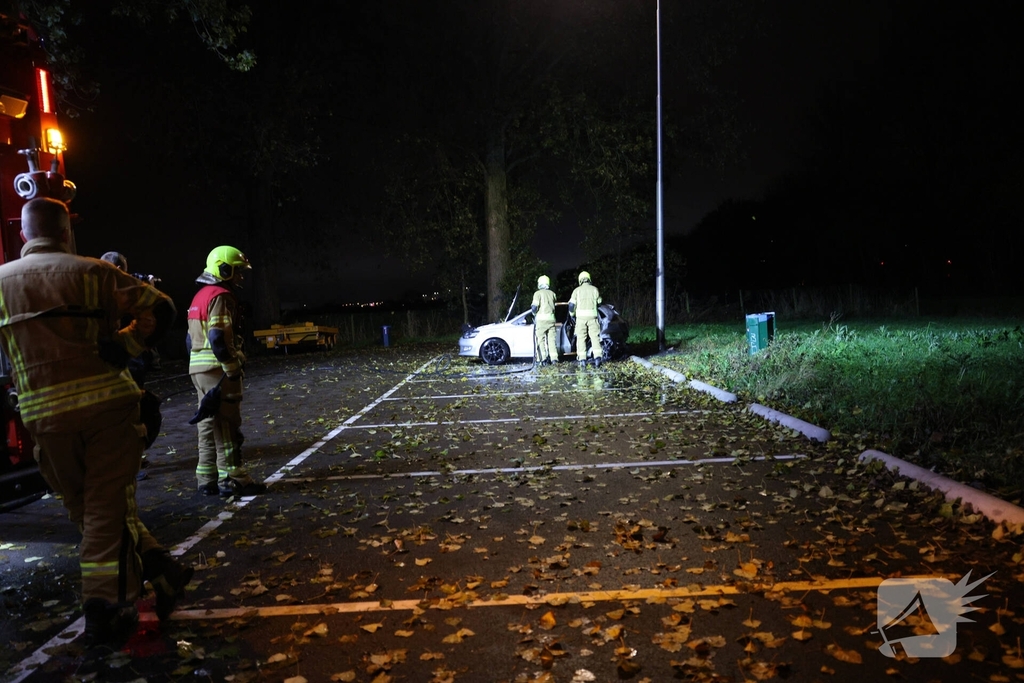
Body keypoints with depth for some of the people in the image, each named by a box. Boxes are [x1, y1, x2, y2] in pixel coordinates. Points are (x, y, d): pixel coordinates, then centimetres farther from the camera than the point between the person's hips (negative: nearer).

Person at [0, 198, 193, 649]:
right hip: (107, 399, -2)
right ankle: (105, 609, 9)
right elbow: (159, 308, -3)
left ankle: (158, 571, 15)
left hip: (44, 412, 2)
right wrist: (123, 347, 1)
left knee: (84, 507, 16)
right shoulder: (91, 271, 2)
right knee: (107, 505, 5)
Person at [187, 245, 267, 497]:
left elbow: (192, 338, 21)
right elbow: (219, 338, -22)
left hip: (199, 368, 10)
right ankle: (231, 480, -2)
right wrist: (233, 369, -18)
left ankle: (207, 479, 16)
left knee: (208, 424, 12)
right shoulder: (220, 296, -12)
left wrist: (200, 367, 22)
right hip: (218, 369, -10)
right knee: (227, 426, -6)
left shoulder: (200, 296, 19)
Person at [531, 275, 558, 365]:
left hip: (541, 319, -4)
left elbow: (535, 307, -9)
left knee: (541, 339, 0)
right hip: (551, 318, 4)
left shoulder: (538, 293, -1)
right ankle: (554, 358, -2)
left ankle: (544, 358, -9)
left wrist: (534, 313, 9)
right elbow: (554, 306, 10)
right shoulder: (552, 293, 14)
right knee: (552, 339, 5)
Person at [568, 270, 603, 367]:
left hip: (581, 317, 0)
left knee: (581, 338, 5)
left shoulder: (577, 290, 3)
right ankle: (597, 357, -13)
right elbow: (599, 301, 15)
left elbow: (571, 305, 0)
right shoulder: (594, 289, 6)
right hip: (592, 316, 1)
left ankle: (582, 359, 2)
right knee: (595, 337, 1)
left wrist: (572, 315, 17)